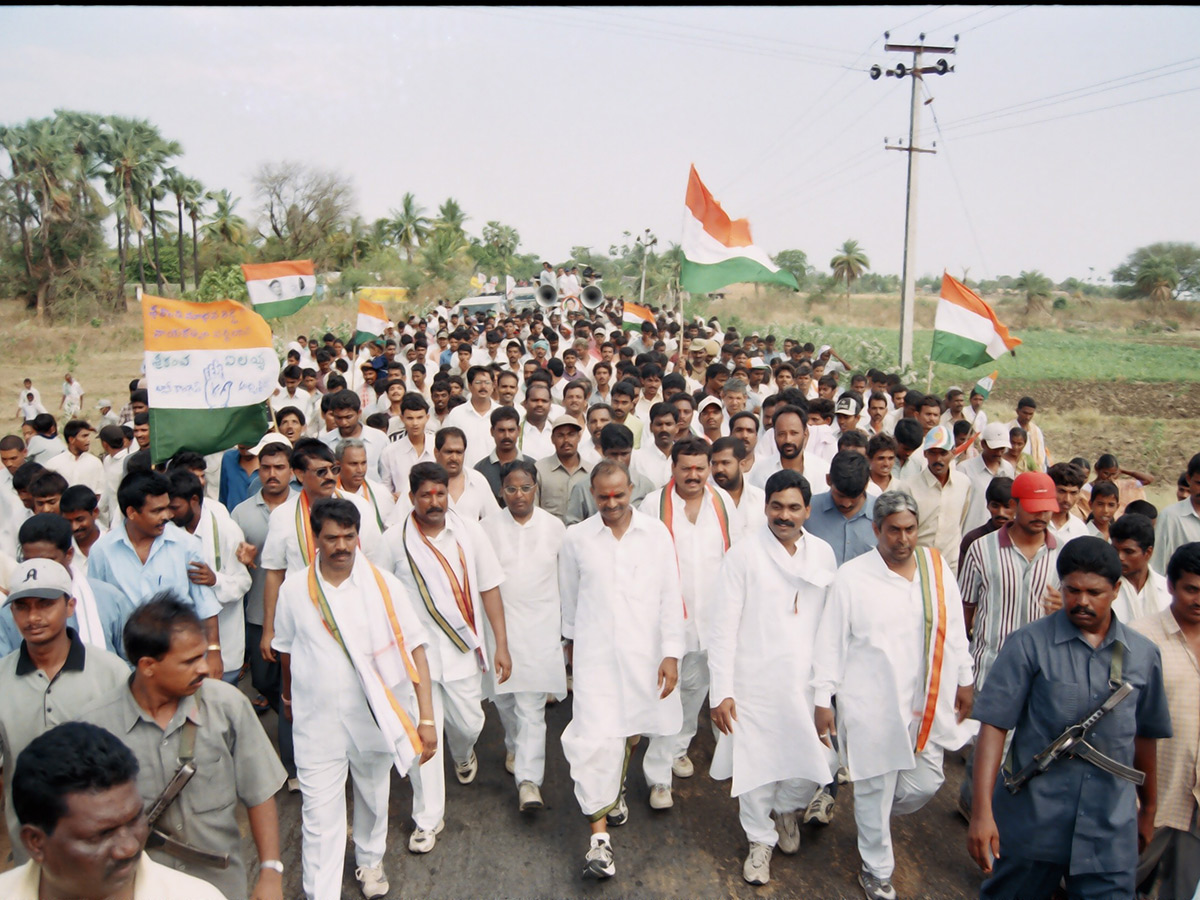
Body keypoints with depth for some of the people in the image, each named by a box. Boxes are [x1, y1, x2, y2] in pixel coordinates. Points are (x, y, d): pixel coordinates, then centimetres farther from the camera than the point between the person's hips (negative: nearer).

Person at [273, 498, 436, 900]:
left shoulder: (383, 585, -12)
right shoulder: (294, 588, -7)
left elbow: (415, 649, -12)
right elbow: (286, 648, 10)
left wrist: (426, 717, -17)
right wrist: (289, 696, 24)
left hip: (375, 716, 1)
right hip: (316, 721, -1)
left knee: (373, 798, 22)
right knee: (319, 816, 0)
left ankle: (369, 860, 50)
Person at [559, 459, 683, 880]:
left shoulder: (655, 532, -4)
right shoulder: (576, 538, -3)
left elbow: (670, 596, -3)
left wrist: (671, 652, -5)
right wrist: (573, 641, 20)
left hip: (644, 651, 1)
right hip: (595, 653, -1)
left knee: (630, 729, 16)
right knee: (596, 738, -8)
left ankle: (617, 787, 46)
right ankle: (599, 837, 0)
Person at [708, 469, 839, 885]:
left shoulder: (823, 554, 5)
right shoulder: (744, 553, -7)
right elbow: (723, 625, -8)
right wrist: (721, 692, -11)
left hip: (806, 683, 3)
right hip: (755, 683, -3)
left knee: (812, 766, 4)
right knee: (755, 765, 6)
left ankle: (787, 809, 38)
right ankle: (760, 840, 32)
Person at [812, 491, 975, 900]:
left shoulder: (937, 566, 1)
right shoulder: (852, 576, -11)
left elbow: (954, 628, 12)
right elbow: (830, 643, -7)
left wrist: (965, 679, 15)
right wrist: (823, 700, -6)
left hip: (929, 705, 4)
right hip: (872, 708, -4)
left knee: (925, 785, 13)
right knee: (875, 789, 8)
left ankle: (874, 821, 45)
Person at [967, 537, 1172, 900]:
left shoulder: (1144, 655, 4)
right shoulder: (1028, 645, -9)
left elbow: (1144, 735, 16)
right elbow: (994, 725, -12)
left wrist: (1148, 807, 26)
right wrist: (982, 812, -19)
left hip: (1110, 833, 3)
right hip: (1031, 825, -2)